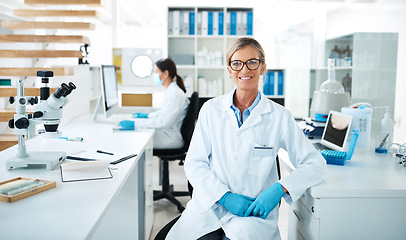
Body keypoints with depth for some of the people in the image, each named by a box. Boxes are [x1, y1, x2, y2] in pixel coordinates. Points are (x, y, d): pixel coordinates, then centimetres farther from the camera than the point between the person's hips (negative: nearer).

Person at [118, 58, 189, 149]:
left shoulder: (175, 94, -22)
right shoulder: (170, 91, 9)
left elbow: (163, 122, -27)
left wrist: (135, 123, -26)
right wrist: (148, 115, 21)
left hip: (171, 139, -9)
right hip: (167, 132, 9)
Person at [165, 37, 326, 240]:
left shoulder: (279, 116, 1)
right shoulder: (211, 109, 6)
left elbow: (315, 164, 2)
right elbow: (194, 163, 4)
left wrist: (279, 189, -14)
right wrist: (225, 196, -11)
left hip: (255, 210, -1)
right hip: (209, 206, 1)